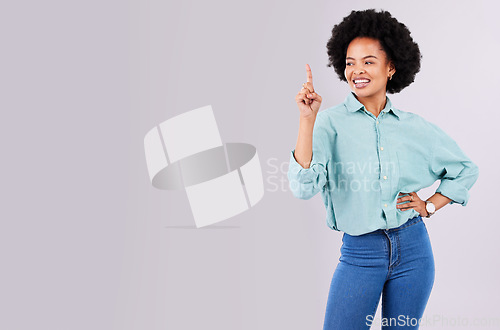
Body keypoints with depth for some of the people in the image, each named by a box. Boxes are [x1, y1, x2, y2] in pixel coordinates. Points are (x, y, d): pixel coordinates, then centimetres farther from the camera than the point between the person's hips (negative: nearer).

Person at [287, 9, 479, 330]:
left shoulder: (414, 126, 3)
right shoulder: (331, 122, -7)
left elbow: (466, 169, 17)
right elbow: (304, 187, -22)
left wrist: (430, 206, 6)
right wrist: (307, 119, -26)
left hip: (413, 248, 3)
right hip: (360, 253, -2)